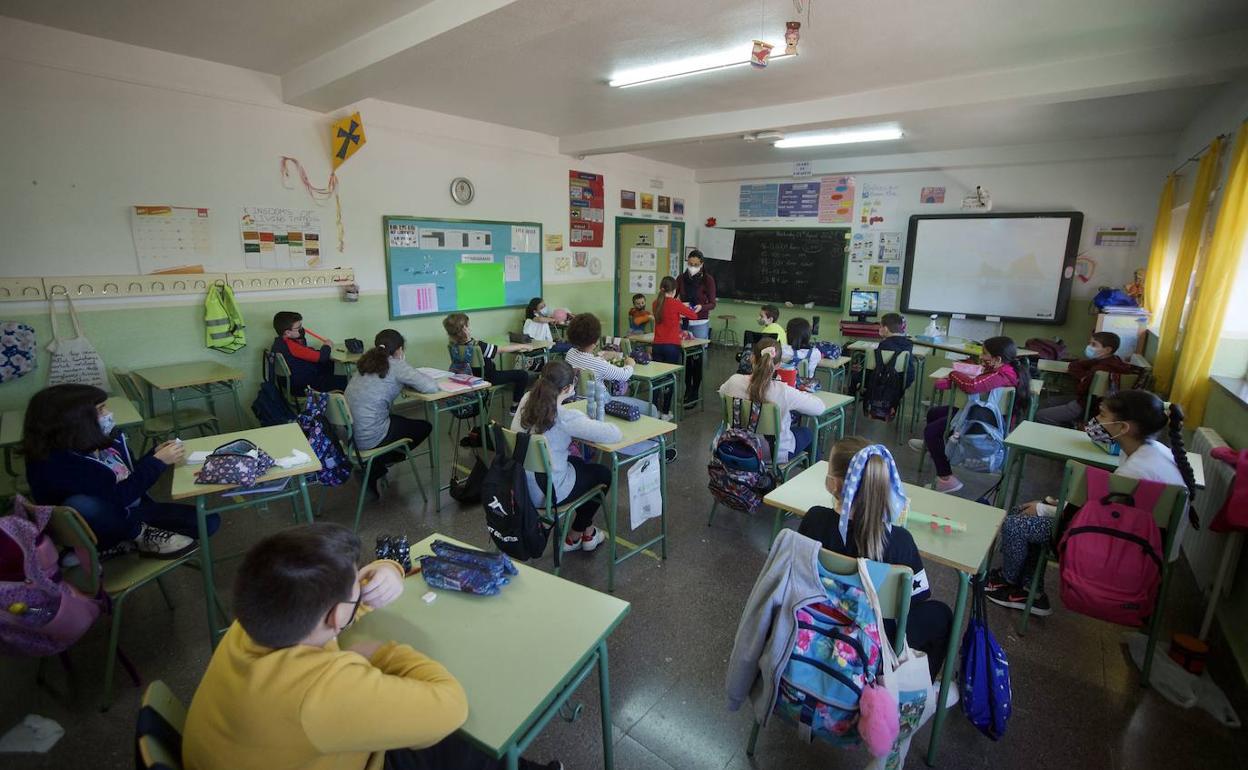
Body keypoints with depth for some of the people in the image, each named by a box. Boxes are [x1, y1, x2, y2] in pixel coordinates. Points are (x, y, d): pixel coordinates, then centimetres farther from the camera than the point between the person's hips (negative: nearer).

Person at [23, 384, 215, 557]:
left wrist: (155, 454, -9)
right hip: (92, 533, -6)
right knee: (81, 505, -40)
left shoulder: (105, 438, -5)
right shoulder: (55, 463, -26)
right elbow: (119, 496, -32)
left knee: (207, 521, -6)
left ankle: (123, 543, -5)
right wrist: (158, 461, -25)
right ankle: (139, 536, -14)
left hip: (129, 513, 6)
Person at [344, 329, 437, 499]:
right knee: (424, 427, 14)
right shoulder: (396, 366, -11)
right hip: (368, 439, -8)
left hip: (347, 432, 8)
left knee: (400, 420, 32)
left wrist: (403, 381, 12)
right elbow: (431, 387, -15)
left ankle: (372, 467, 23)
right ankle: (374, 471, 13)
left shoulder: (367, 362, 10)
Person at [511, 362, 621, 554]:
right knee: (603, 474, 19)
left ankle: (586, 530, 42)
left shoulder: (526, 400, -6)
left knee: (580, 463, 31)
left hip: (520, 484, 7)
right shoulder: (565, 418, -26)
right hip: (546, 493, -7)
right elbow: (615, 434, -26)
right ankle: (575, 536, 34)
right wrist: (591, 425, -5)